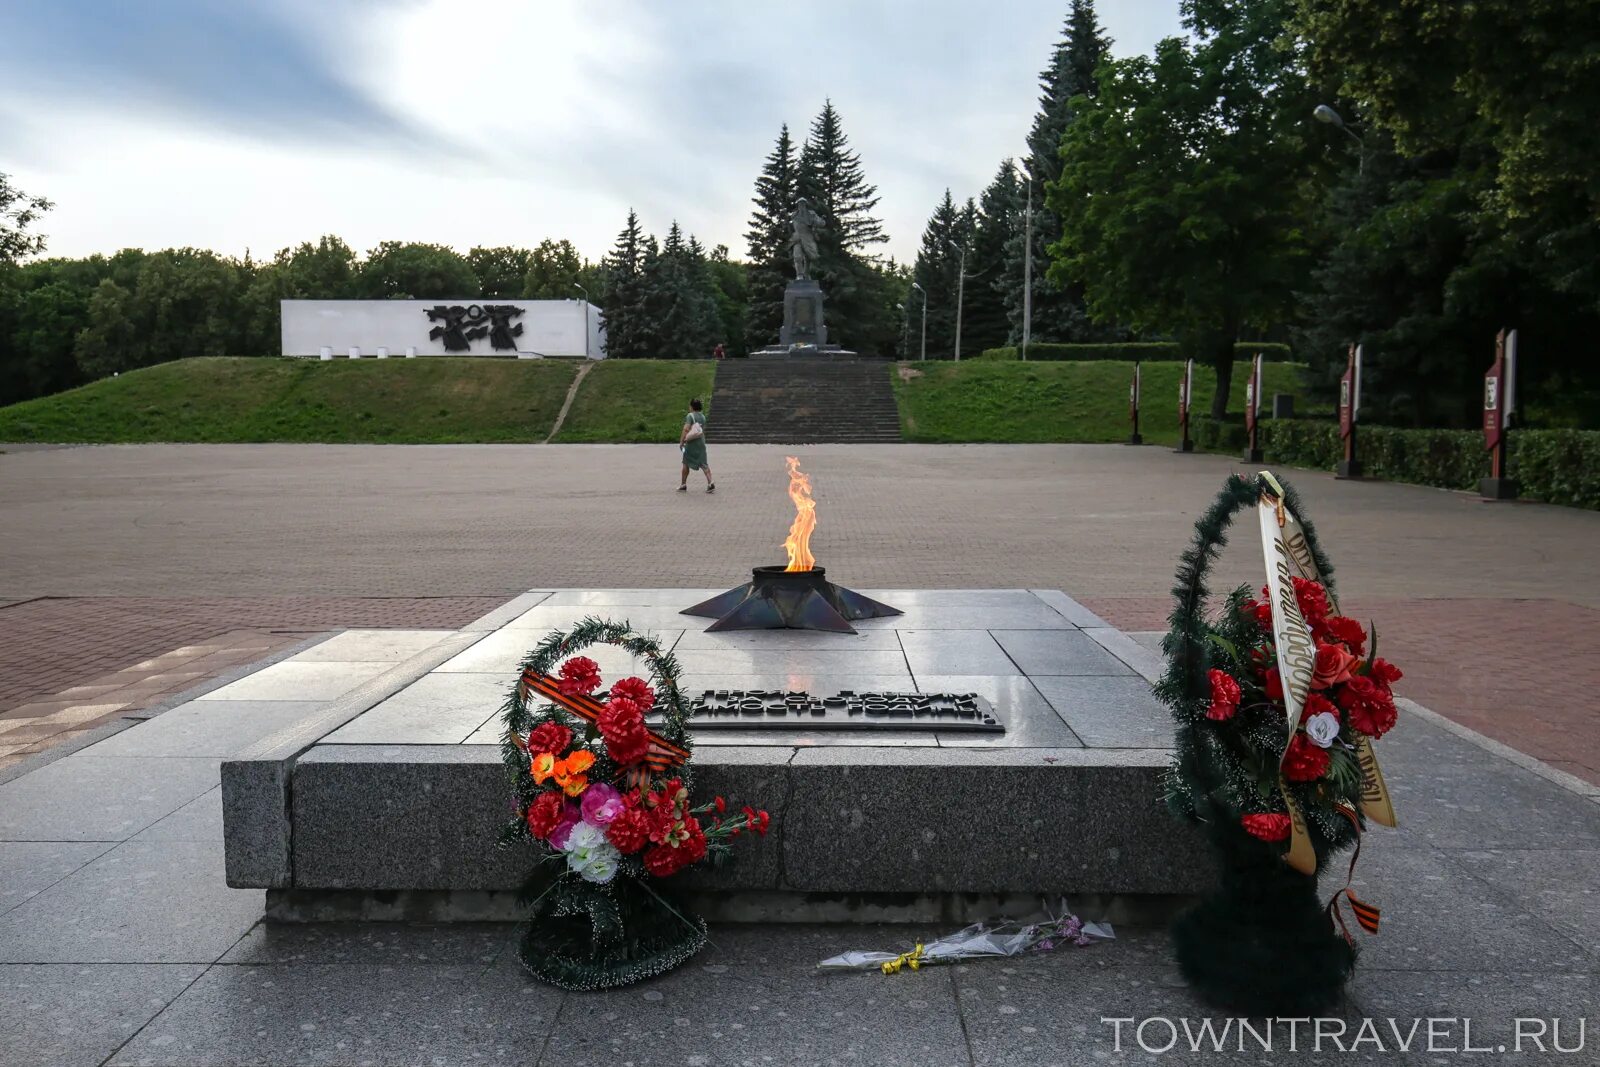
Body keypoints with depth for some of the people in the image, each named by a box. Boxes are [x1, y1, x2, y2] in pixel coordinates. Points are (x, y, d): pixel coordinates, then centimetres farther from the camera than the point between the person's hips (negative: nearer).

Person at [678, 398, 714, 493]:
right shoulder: (703, 416, 10)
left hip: (691, 443, -5)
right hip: (701, 442, 5)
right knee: (703, 464, 2)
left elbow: (686, 429, -19)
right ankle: (710, 483, -14)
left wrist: (681, 442, -17)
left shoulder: (690, 416, -10)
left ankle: (683, 485, 17)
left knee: (686, 463, 9)